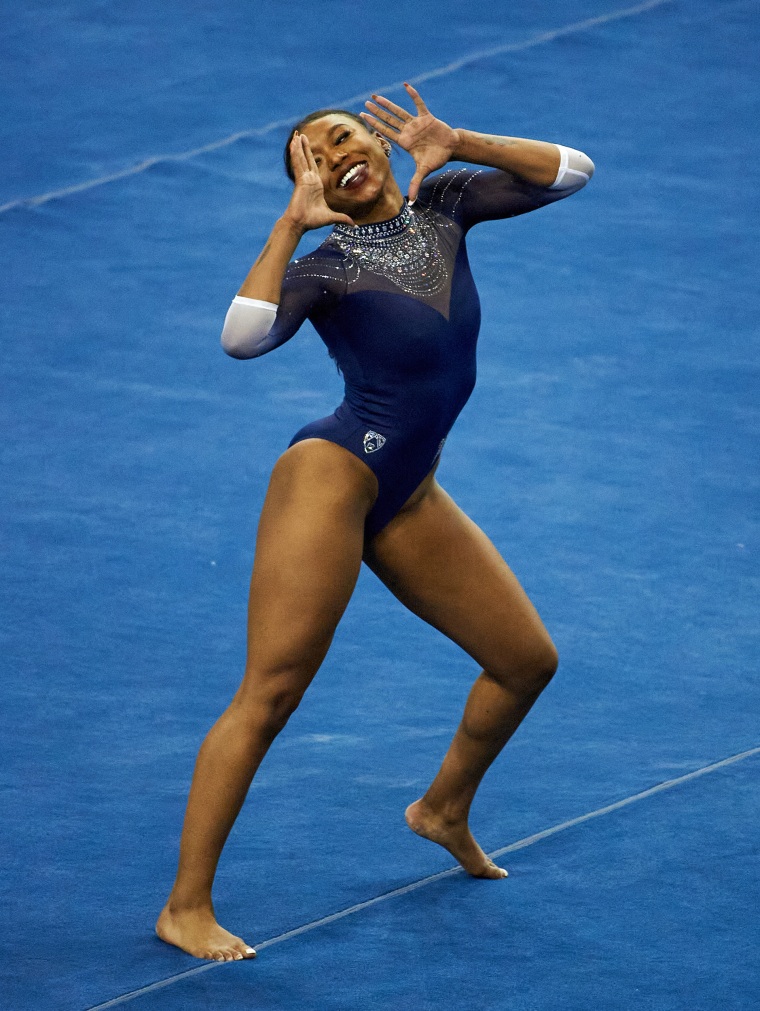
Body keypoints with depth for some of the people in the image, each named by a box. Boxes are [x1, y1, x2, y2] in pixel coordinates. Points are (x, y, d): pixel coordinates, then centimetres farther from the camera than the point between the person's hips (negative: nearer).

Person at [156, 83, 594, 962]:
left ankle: (445, 809, 39)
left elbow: (569, 171, 3)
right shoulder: (323, 266, -10)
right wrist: (290, 223, -26)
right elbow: (241, 337, -30)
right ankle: (186, 906, -11)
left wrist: (458, 147, -7)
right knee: (269, 696, -12)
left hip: (407, 500, 7)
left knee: (528, 660, 14)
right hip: (331, 478, -7)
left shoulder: (441, 205, 6)